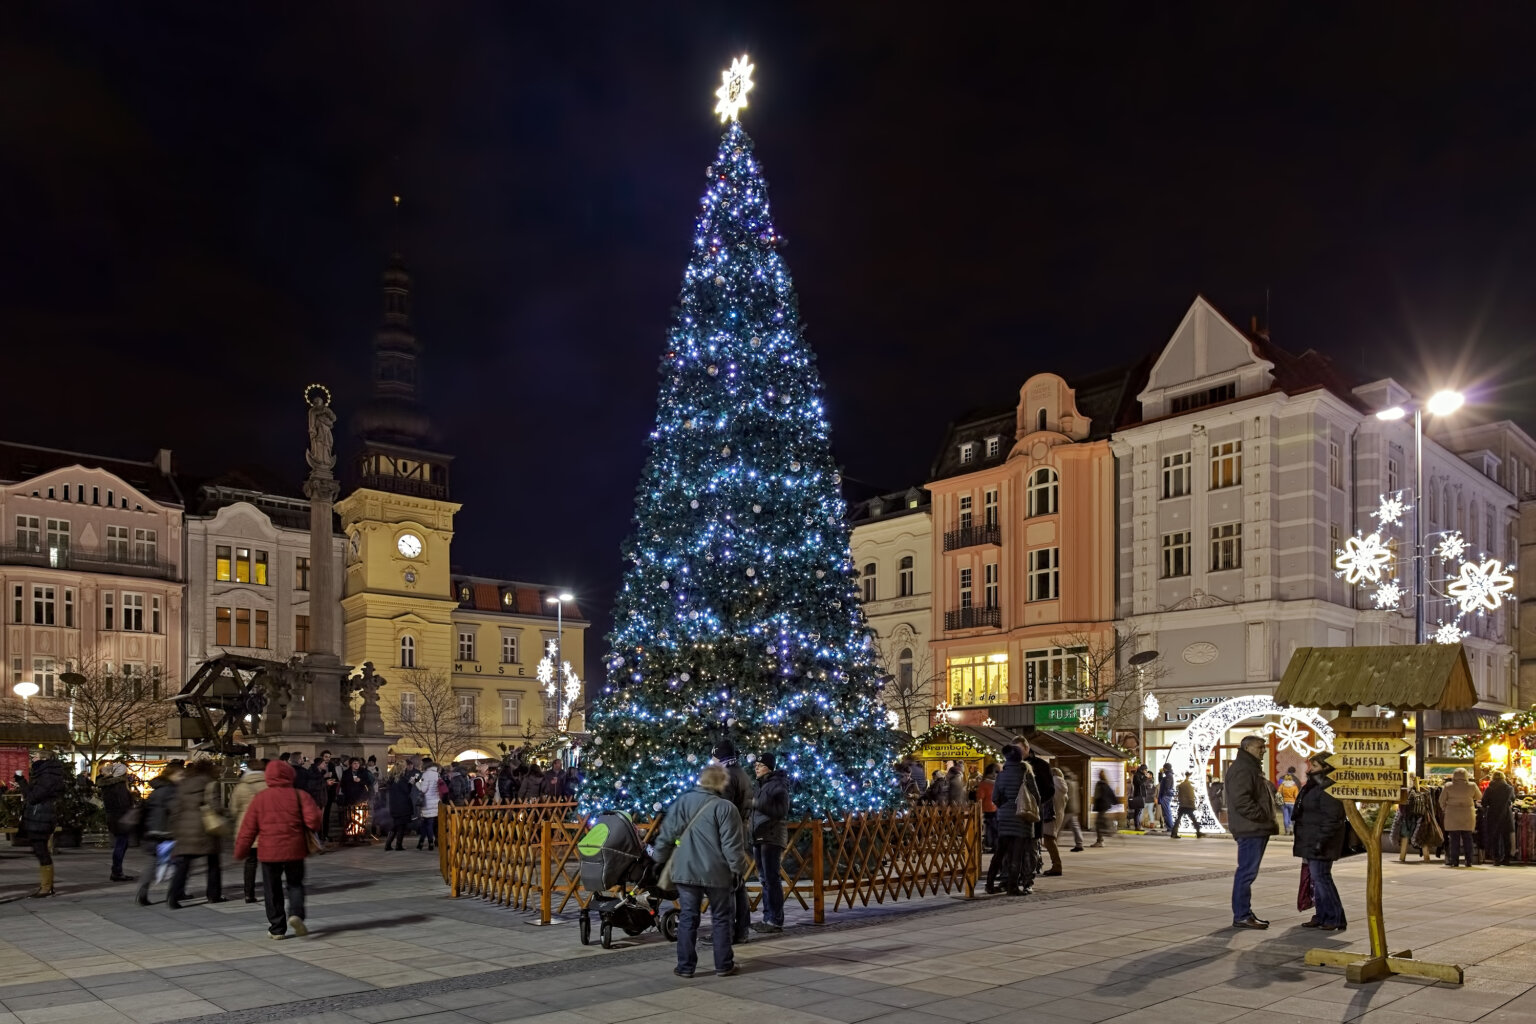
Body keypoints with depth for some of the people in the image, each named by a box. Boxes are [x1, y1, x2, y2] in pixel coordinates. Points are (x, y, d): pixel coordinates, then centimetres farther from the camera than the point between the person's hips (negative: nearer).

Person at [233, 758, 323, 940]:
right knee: (295, 884, 15)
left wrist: (239, 852, 10)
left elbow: (248, 828, 1)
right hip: (294, 849, 0)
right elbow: (313, 820, -13)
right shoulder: (299, 795, -3)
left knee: (272, 890, 11)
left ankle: (277, 928, 13)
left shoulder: (259, 798, 0)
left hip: (268, 851, 0)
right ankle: (295, 914, -9)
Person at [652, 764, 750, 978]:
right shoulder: (725, 808, -11)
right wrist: (738, 869, -3)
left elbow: (666, 836, 6)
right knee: (721, 918, 10)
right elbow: (733, 844, -13)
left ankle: (685, 966, 11)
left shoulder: (681, 803, 2)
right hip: (717, 873, -3)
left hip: (686, 872, 3)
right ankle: (724, 965, 15)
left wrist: (659, 860, 17)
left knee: (687, 918, 10)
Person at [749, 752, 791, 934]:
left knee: (771, 878, -10)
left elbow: (782, 811, -15)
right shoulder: (761, 785, 17)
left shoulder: (778, 785, -7)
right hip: (759, 836, 9)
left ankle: (776, 920, -9)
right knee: (764, 879, 10)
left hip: (772, 837, -9)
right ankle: (767, 918, 15)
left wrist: (758, 804, -18)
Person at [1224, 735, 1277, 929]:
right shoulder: (1241, 769, -14)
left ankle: (1245, 913, 20)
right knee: (1246, 872, -8)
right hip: (1250, 829, -11)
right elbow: (1241, 801, -23)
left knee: (1248, 872, 14)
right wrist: (1264, 818, -19)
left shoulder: (1252, 768, 22)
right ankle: (1241, 916, -5)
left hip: (1257, 829, 11)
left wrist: (1268, 821, 15)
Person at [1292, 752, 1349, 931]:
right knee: (1317, 879, 14)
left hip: (1319, 842, -11)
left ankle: (1335, 919, -1)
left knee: (1321, 877, -8)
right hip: (1310, 842, 11)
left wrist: (1321, 840, -24)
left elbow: (1333, 818, -22)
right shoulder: (1313, 786, 17)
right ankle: (1321, 916, 20)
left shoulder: (1328, 788, -17)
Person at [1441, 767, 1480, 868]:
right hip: (1468, 816, 1)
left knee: (1454, 839, 2)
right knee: (1467, 838, 9)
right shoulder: (1471, 786, -3)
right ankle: (1469, 861, 10)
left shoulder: (1448, 786, -5)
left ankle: (1455, 861, 1)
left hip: (1452, 815, -1)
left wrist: (1444, 809, 18)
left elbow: (1442, 800, 2)